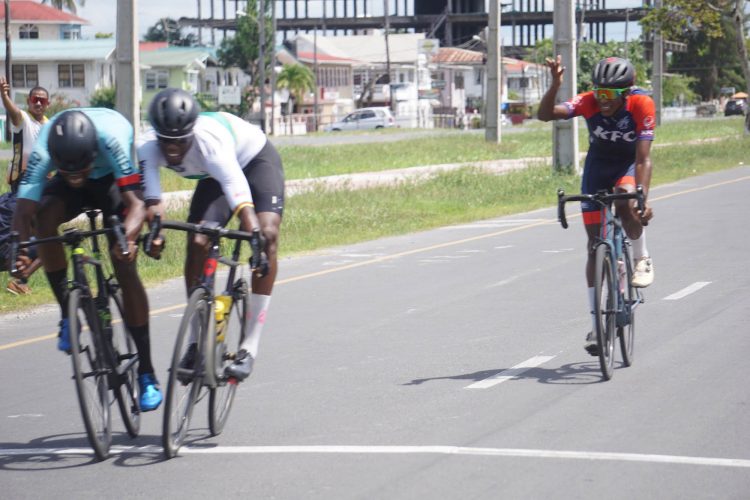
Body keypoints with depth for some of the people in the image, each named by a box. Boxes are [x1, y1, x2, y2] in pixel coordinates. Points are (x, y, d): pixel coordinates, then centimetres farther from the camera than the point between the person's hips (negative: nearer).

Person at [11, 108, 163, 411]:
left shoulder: (111, 136, -42)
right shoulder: (43, 149, -36)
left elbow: (136, 203, -45)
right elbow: (23, 210, -39)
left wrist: (127, 236, -65)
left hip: (114, 180, -2)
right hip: (71, 192, 2)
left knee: (124, 267, -16)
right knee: (44, 215, -31)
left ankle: (147, 375, -8)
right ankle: (67, 313, -15)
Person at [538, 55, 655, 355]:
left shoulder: (642, 105, -28)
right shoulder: (588, 102, -25)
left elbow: (643, 158, -31)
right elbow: (545, 115, -38)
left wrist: (643, 197, -42)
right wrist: (555, 85, -55)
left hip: (628, 165, -2)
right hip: (597, 165, 2)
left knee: (626, 204, -37)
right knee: (595, 247, -2)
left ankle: (642, 260, -8)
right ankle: (597, 325, 6)